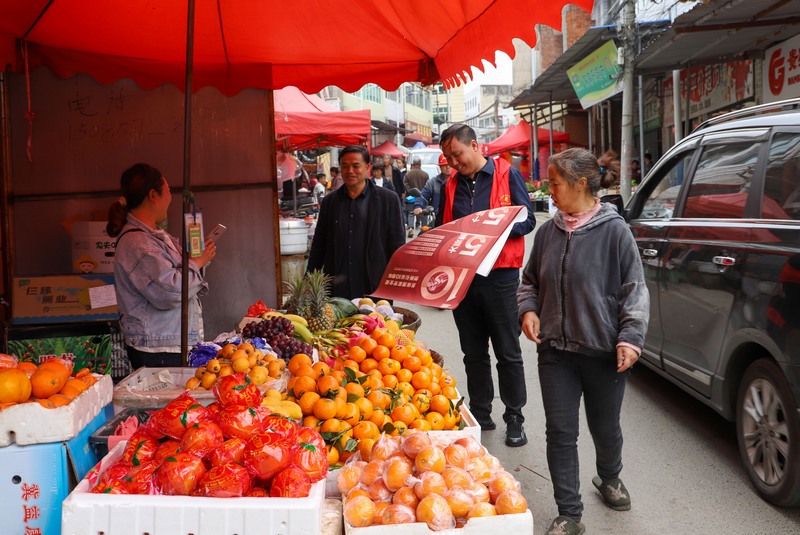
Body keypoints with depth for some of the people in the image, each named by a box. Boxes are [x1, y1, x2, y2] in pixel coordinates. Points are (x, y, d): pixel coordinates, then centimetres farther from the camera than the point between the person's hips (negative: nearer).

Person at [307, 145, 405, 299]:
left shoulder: (388, 199, 1)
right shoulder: (329, 201, 10)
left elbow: (397, 245, 1)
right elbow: (318, 245, 14)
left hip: (374, 290, -2)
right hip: (336, 290, 2)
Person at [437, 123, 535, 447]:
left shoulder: (507, 175, -2)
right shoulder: (451, 185, 12)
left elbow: (527, 221, -5)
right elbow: (441, 229, 17)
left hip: (500, 276, -4)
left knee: (508, 353, 4)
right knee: (473, 353, 13)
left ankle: (514, 420, 15)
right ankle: (480, 414, 25)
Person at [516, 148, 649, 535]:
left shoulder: (614, 230, -10)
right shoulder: (549, 231, 3)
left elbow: (634, 289, -7)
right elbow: (530, 280, 15)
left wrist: (630, 336, -14)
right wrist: (528, 309, -3)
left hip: (604, 351, -3)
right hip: (556, 349, 3)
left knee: (605, 427, 16)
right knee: (560, 431, 3)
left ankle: (609, 479, 47)